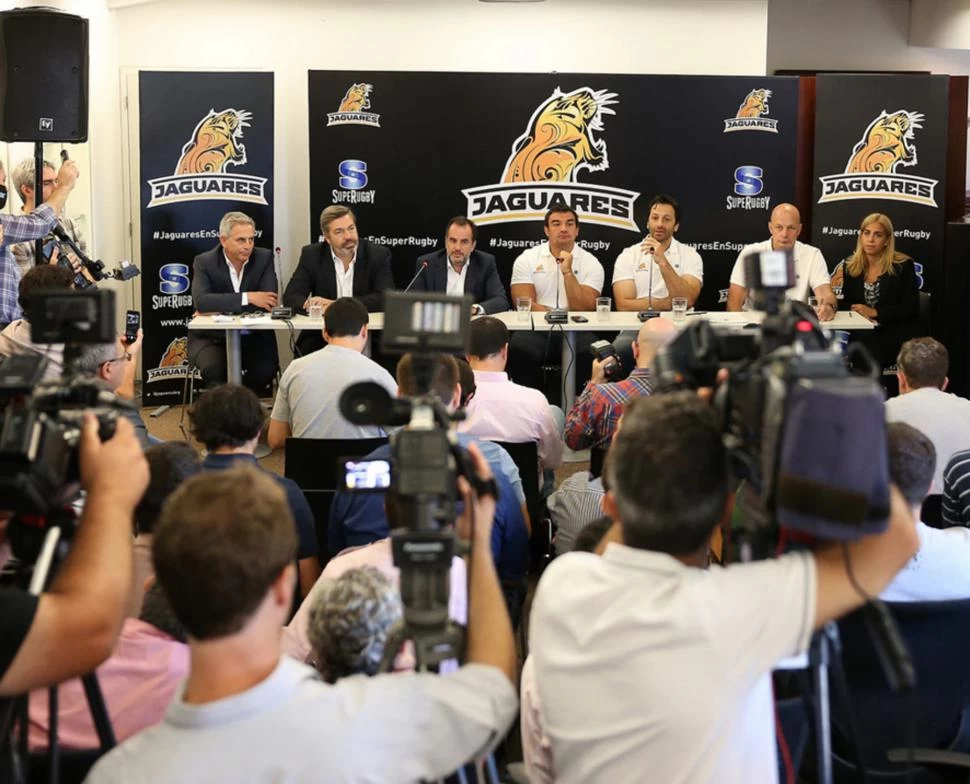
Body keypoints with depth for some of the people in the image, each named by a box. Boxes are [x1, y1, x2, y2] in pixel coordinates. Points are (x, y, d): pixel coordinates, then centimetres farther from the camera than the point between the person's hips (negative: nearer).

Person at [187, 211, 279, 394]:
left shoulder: (264, 258, -1)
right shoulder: (204, 262, -5)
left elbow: (268, 302, -14)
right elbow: (200, 301, -23)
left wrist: (216, 310, -18)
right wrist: (247, 297, -27)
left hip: (253, 337, 2)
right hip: (212, 337, -1)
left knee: (267, 368, -27)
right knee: (213, 367, -32)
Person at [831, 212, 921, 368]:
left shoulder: (904, 265, -1)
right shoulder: (850, 266, 10)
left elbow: (910, 308, -7)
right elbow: (847, 305, 10)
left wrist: (875, 312, -14)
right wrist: (834, 290, -11)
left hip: (898, 332, -3)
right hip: (862, 332, 3)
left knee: (868, 348, -32)